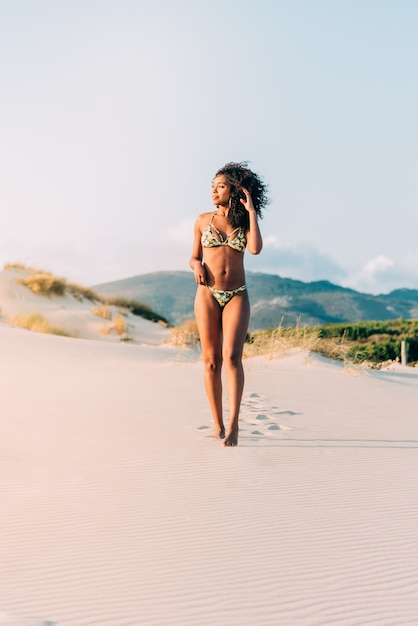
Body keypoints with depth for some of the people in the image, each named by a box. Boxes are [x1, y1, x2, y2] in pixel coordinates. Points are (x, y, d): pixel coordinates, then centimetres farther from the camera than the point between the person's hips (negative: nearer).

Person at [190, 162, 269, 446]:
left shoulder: (245, 221, 7)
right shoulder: (203, 220, 9)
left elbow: (256, 248, -12)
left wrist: (251, 210, -7)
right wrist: (197, 265, -7)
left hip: (237, 296, -1)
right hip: (208, 295, 1)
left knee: (232, 356, -17)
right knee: (211, 361, 0)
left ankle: (233, 424, -20)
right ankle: (218, 425, 10)